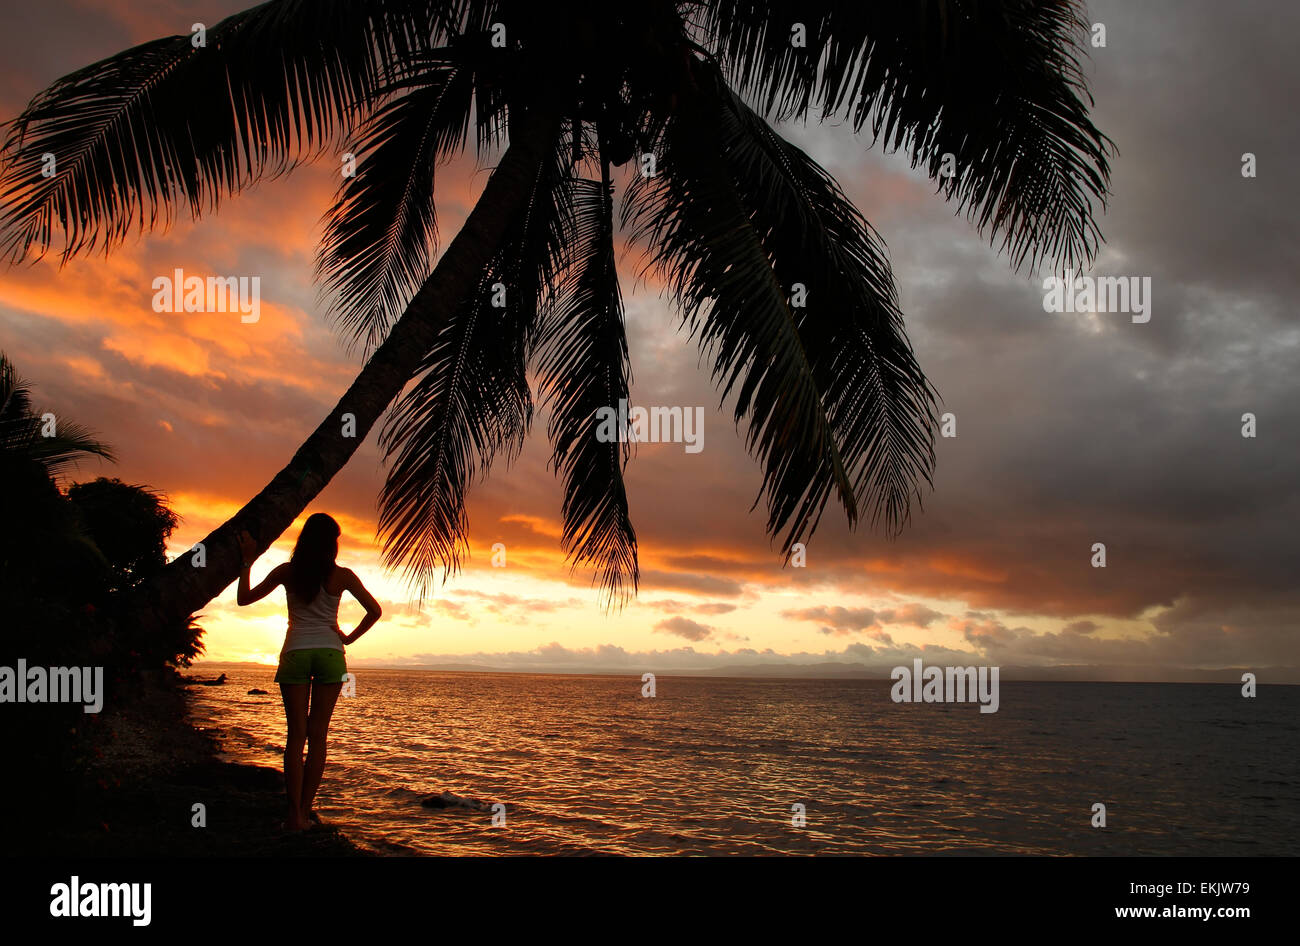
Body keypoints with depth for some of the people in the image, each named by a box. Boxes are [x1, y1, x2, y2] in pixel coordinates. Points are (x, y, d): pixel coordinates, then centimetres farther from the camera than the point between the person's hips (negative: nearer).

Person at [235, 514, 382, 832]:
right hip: (330, 653, 0)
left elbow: (244, 598, 10)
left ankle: (295, 814, -2)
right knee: (317, 735, 5)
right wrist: (349, 638, 10)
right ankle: (306, 810, 6)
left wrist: (248, 560, 16)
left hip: (295, 653, 0)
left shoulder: (286, 572, 1)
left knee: (296, 735, 2)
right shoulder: (342, 576, 0)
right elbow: (374, 610, 2)